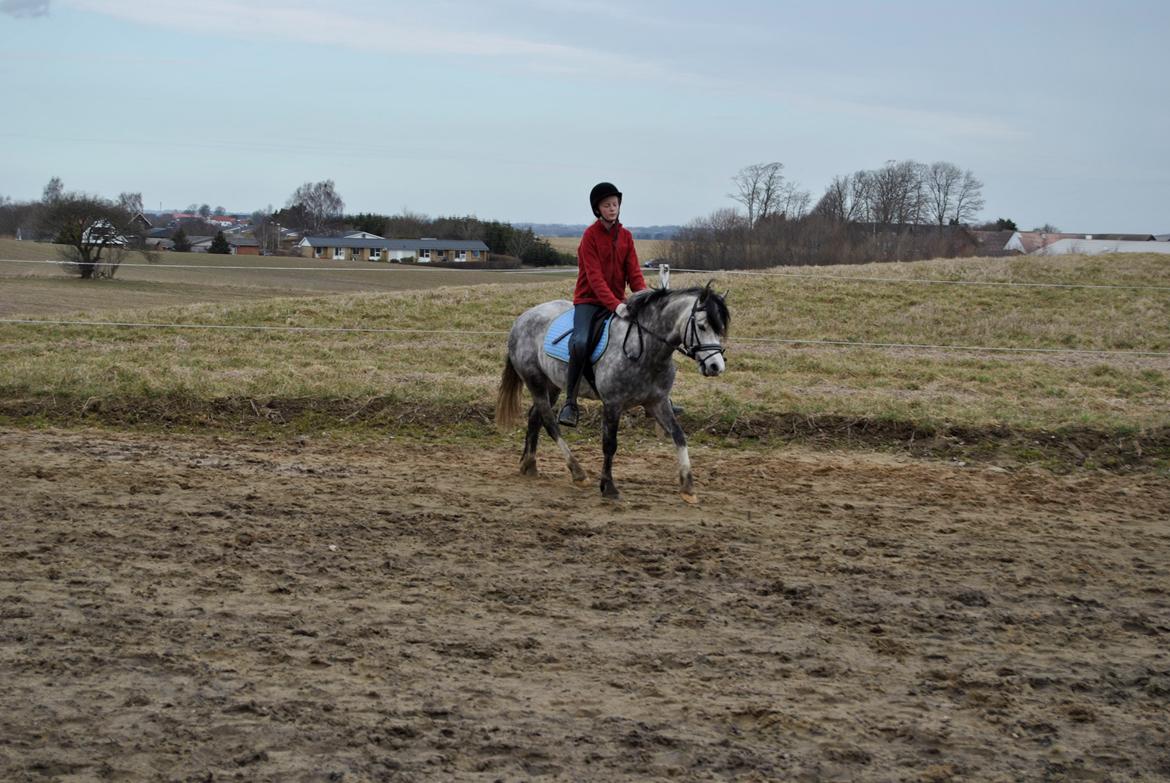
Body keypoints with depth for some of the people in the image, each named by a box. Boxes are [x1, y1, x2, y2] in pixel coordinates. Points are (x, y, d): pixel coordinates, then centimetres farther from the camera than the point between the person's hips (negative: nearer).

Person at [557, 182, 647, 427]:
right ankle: (570, 403, -22)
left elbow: (633, 272, 3)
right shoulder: (591, 236, -9)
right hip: (589, 301, -5)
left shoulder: (626, 236, 8)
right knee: (581, 342, -31)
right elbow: (595, 277, -18)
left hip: (617, 301, 6)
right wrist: (614, 305, -30)